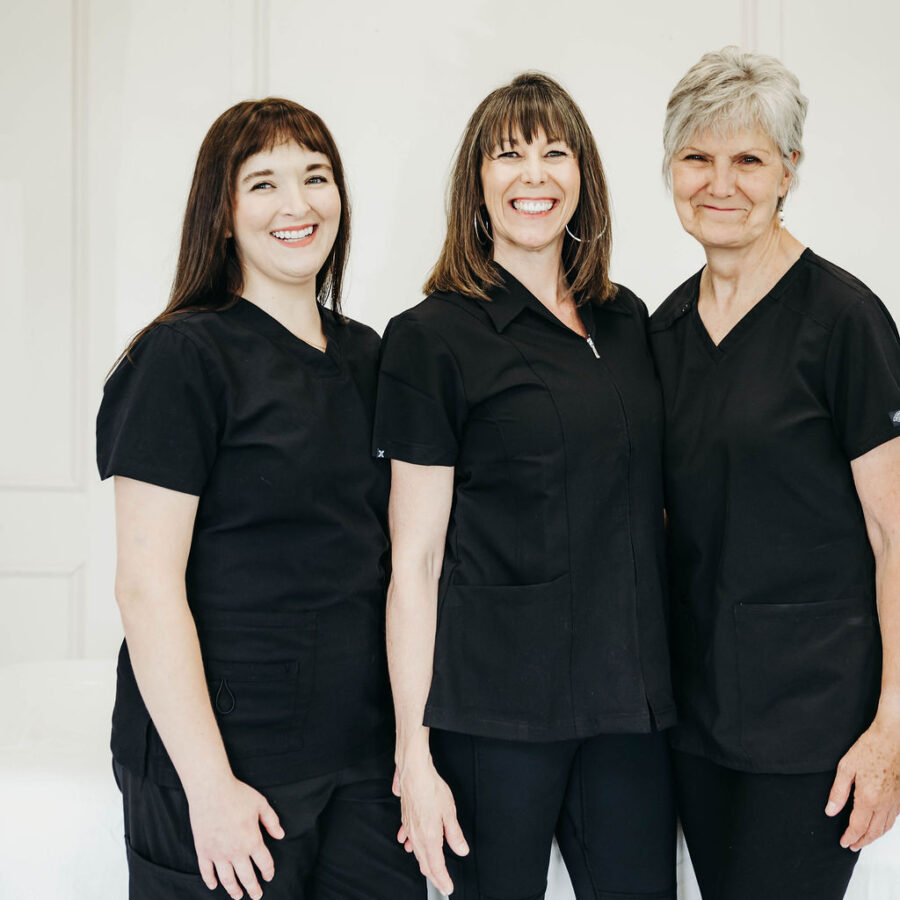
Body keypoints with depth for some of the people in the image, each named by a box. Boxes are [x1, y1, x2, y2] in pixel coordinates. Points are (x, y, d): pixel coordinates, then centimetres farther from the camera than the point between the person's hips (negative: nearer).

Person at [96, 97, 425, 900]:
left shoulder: (364, 355, 10)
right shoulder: (183, 357, -9)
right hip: (226, 767, -5)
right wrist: (208, 781, -16)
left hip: (366, 758, 6)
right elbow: (147, 585, -13)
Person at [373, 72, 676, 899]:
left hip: (630, 700, 5)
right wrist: (413, 752, -10)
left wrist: (663, 680, 12)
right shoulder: (434, 337, -6)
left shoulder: (625, 320, 10)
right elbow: (414, 560, -8)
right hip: (496, 707, -5)